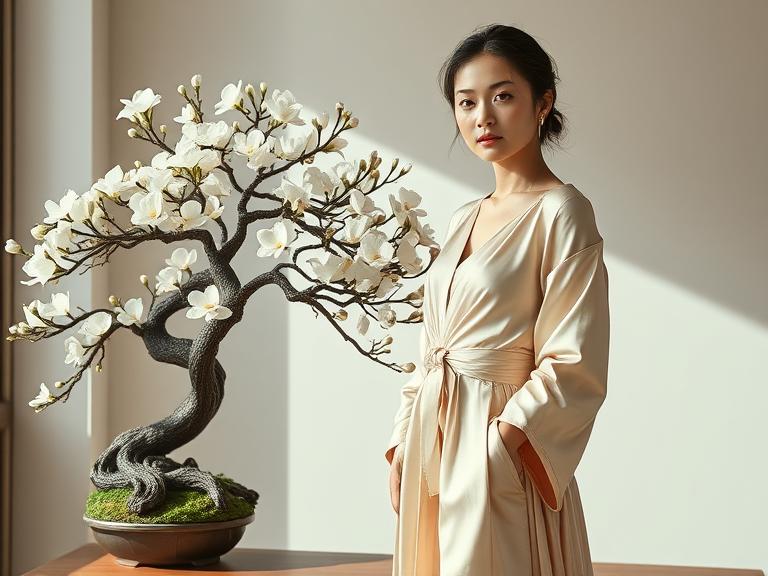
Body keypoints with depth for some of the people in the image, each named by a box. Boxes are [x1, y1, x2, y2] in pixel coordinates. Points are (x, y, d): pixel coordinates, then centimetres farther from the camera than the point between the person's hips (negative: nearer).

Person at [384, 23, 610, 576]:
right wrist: (402, 446, 7)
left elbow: (573, 369, -15)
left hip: (498, 452, -7)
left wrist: (496, 449, -19)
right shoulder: (464, 219, 11)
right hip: (431, 444, 7)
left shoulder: (561, 212, -10)